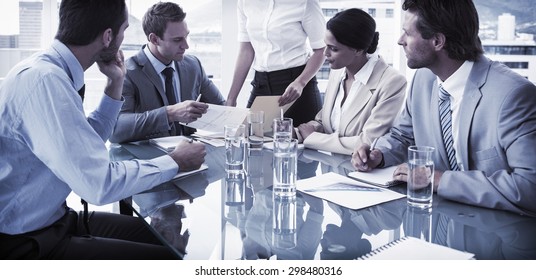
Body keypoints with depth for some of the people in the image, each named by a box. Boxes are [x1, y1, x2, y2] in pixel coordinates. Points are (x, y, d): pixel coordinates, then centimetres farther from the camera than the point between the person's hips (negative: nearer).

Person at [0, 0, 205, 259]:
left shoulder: (51, 70, 2)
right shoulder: (44, 80, -26)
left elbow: (86, 144, 15)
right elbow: (100, 184, -28)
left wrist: (115, 84, 6)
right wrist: (176, 162, -15)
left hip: (50, 219, 8)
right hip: (24, 241, -8)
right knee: (166, 253, -9)